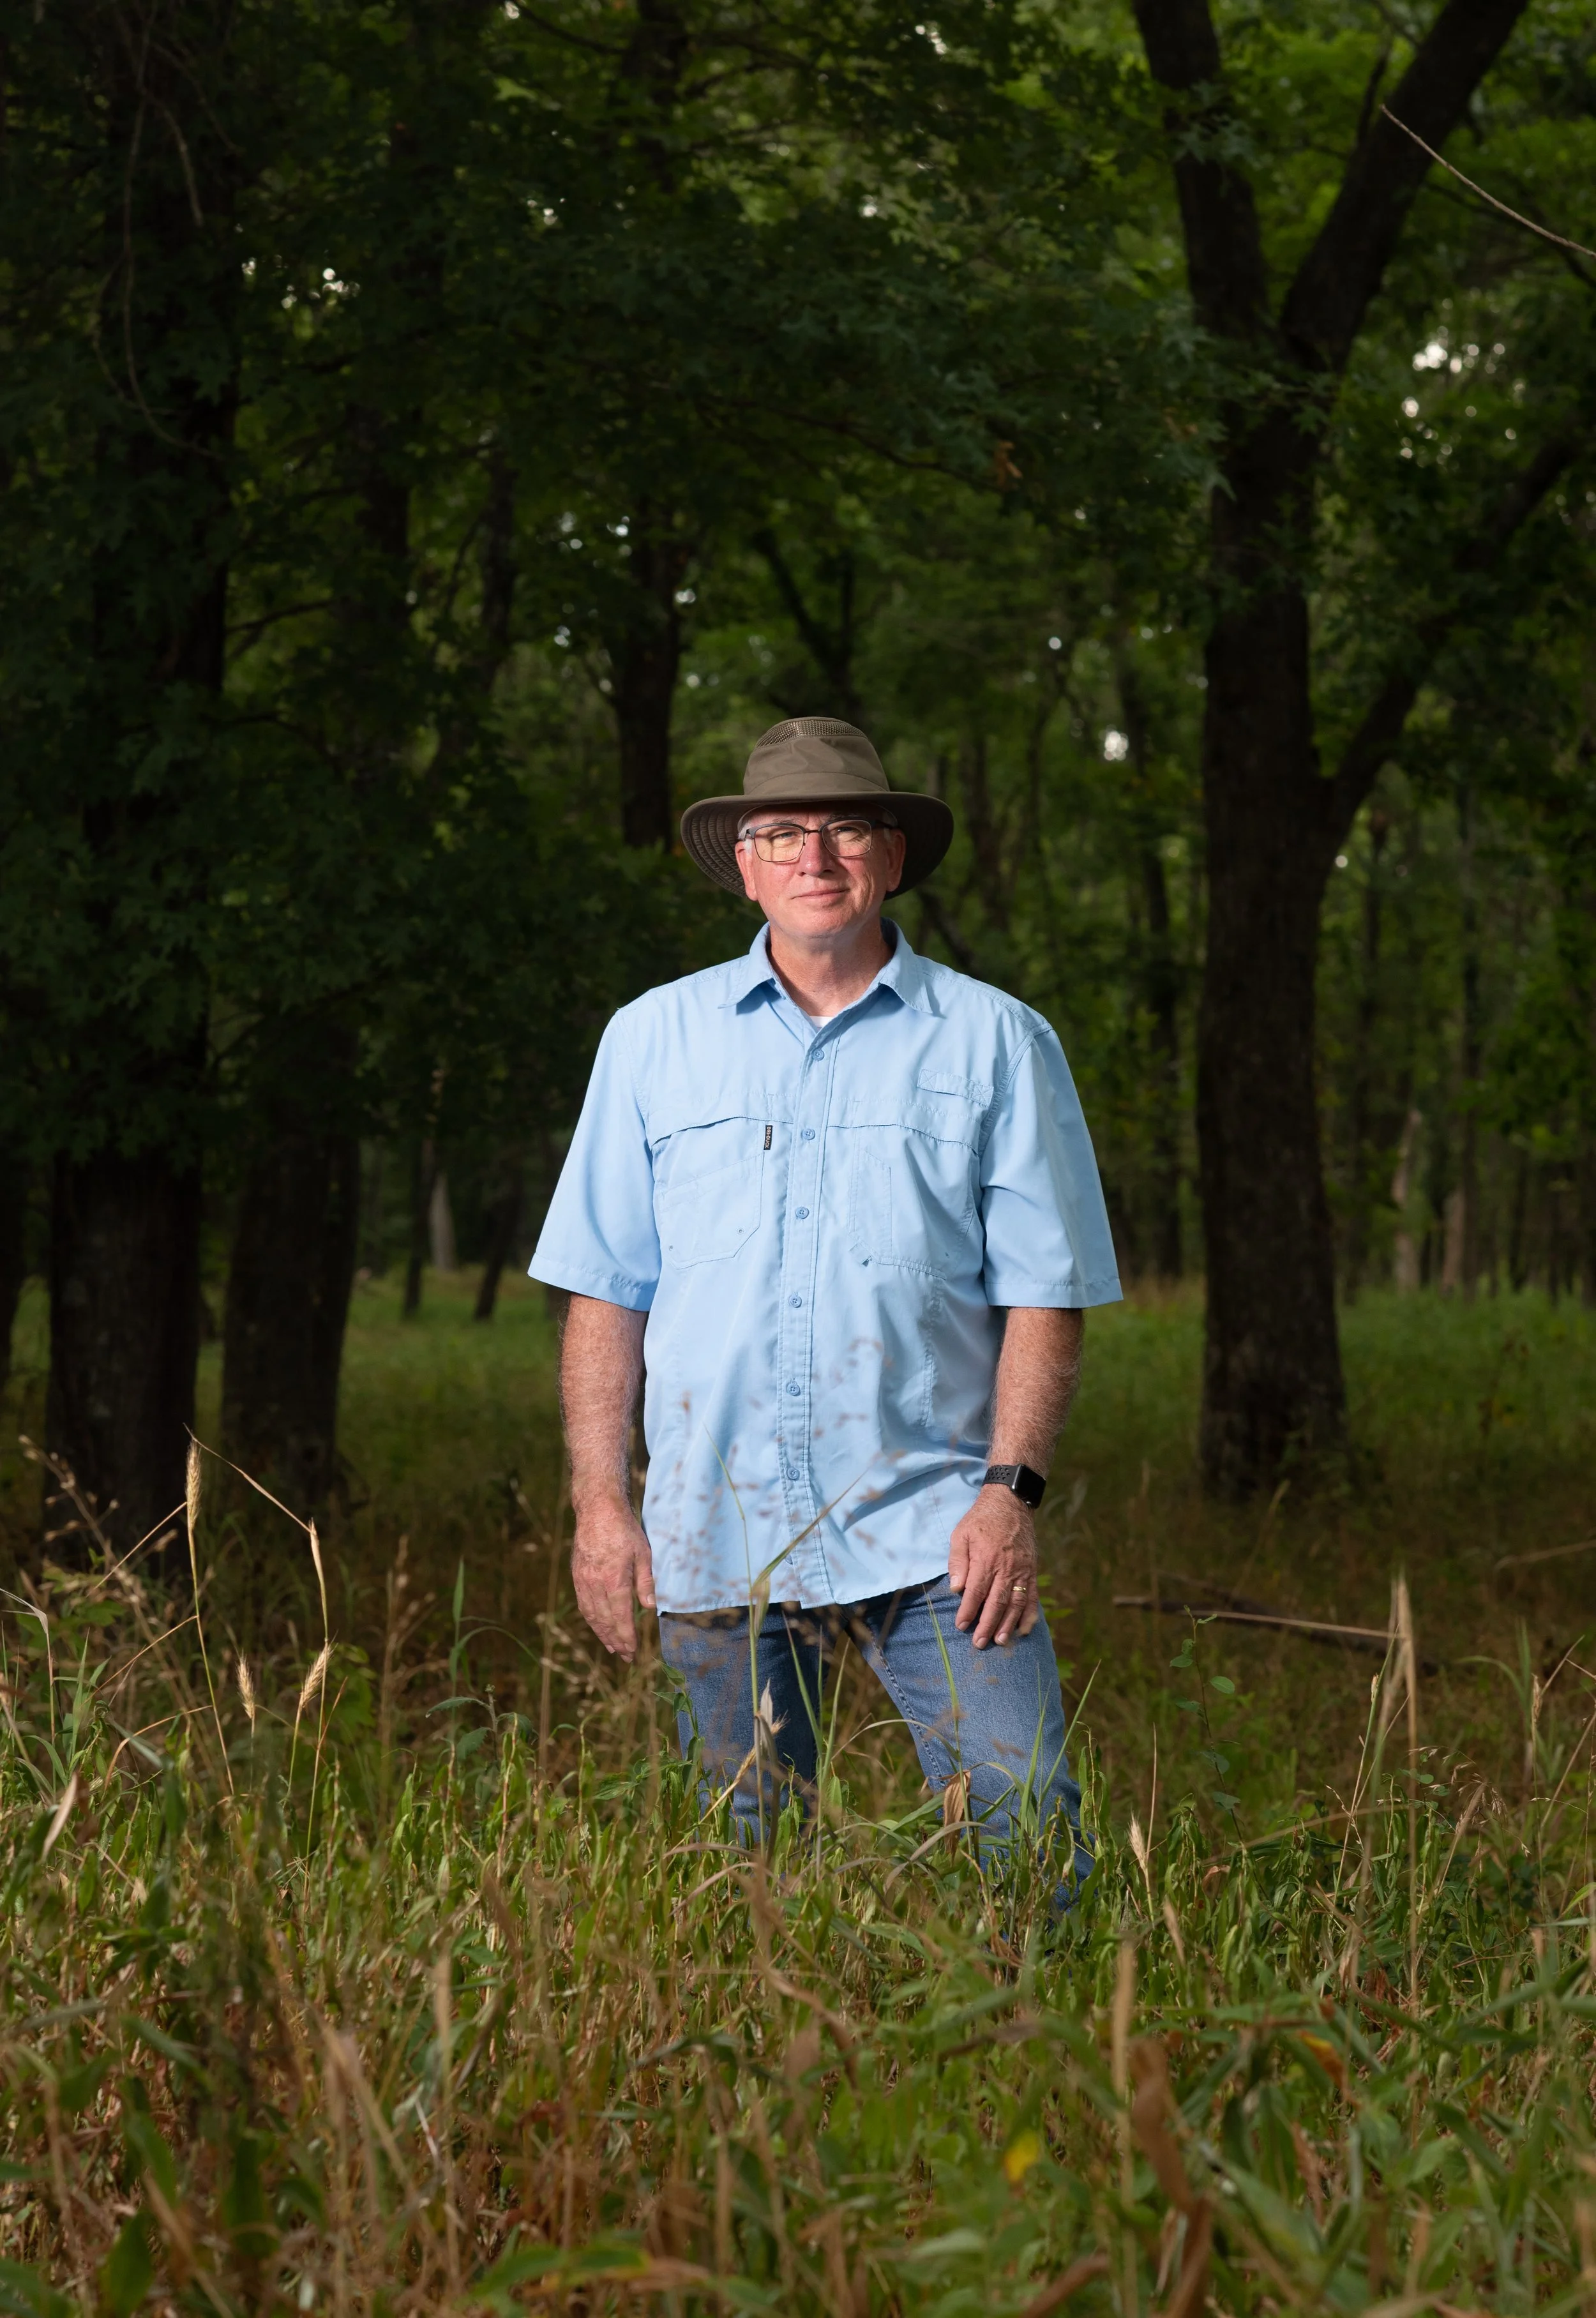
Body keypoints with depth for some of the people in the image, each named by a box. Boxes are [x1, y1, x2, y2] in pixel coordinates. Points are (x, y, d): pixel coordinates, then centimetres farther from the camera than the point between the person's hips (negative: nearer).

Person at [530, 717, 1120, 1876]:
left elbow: (1043, 1292, 2)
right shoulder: (653, 1040, 10)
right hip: (715, 1538, 2)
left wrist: (1012, 1487, -9)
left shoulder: (996, 1043, 5)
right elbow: (605, 1292, 10)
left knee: (1026, 1824, -9)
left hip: (931, 1529, -2)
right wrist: (601, 1500, 1)